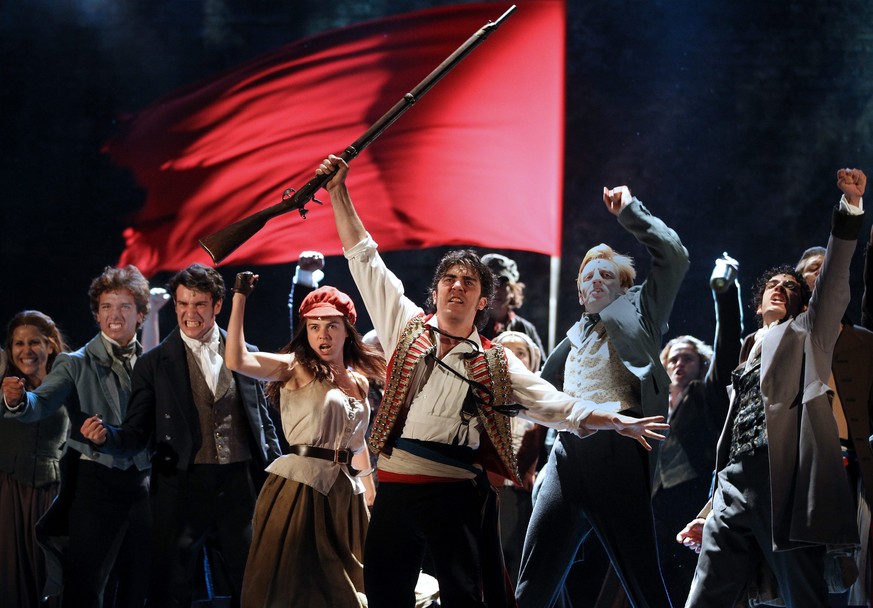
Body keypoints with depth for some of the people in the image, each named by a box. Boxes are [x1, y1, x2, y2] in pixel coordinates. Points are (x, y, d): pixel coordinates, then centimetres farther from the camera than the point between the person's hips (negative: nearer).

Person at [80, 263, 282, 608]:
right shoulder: (154, 364, 4)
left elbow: (263, 423, 14)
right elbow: (137, 435, 2)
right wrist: (105, 435, -19)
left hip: (239, 486, 2)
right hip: (182, 489, -1)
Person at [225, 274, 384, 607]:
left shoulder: (358, 381, 13)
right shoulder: (297, 368, -5)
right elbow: (237, 360, -21)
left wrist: (371, 495, 23)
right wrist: (240, 297, -19)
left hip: (346, 492, 6)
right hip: (300, 486, -6)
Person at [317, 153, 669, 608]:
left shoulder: (496, 363, 9)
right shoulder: (406, 328, 12)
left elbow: (557, 406, 7)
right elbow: (363, 259, 14)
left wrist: (615, 422, -5)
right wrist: (338, 192, 12)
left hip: (457, 493, -2)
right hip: (394, 487, 2)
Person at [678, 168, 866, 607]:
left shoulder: (806, 333, 17)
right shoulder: (747, 354, 30)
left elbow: (834, 282, 0)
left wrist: (851, 206, -12)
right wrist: (710, 514, 23)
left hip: (786, 483, -5)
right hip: (735, 487, 6)